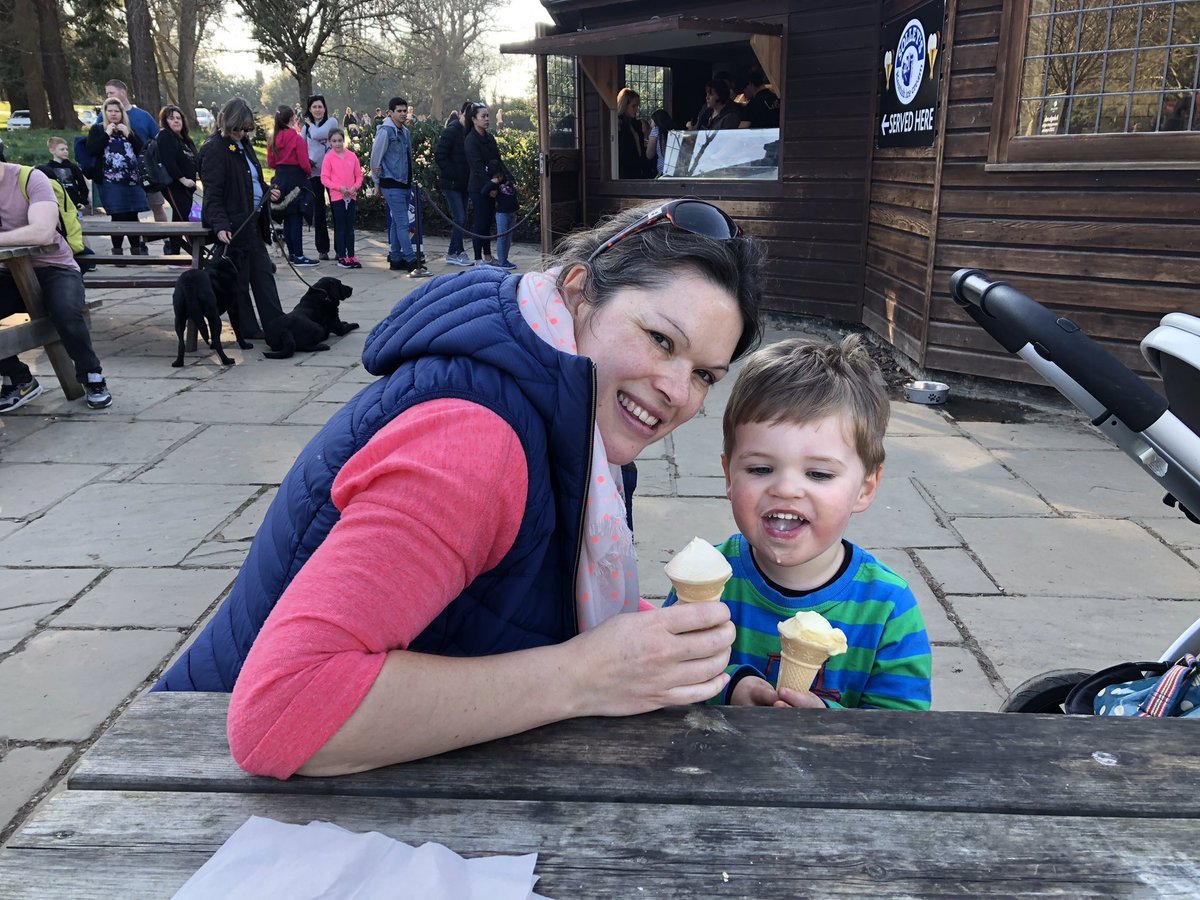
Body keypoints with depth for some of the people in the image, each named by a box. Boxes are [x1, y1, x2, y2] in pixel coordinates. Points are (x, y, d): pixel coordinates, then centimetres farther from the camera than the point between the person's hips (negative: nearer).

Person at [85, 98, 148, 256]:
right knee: (118, 217, -9)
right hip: (111, 182, -3)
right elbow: (92, 150, -6)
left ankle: (136, 249, 15)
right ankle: (117, 251, 1)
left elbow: (141, 149, 9)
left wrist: (129, 134, -3)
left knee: (133, 216, 4)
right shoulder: (97, 129, 8)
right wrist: (107, 134, -8)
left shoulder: (129, 129, 18)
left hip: (132, 180, 3)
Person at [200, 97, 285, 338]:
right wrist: (220, 225, -27)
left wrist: (267, 191, 7)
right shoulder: (214, 149, -13)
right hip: (233, 224, -9)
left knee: (263, 272, 10)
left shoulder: (243, 144, 13)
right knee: (239, 278, 1)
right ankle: (247, 329, 10)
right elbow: (212, 192, -18)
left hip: (253, 220, 9)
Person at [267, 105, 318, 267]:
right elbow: (304, 163, -13)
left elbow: (270, 162, 10)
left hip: (281, 179, 7)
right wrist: (309, 172, 6)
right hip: (296, 179, -6)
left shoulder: (274, 139, 6)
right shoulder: (297, 139, -13)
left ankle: (292, 253, 20)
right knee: (296, 219, -5)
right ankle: (299, 257, -4)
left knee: (287, 218, 13)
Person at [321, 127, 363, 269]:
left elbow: (359, 175, 9)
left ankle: (351, 256, 15)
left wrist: (355, 187, -9)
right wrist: (339, 188, -16)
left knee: (350, 227, 9)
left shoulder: (352, 156, 5)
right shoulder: (329, 157, -3)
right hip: (337, 197, -3)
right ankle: (342, 257, 4)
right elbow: (324, 178, -5)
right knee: (340, 227, 0)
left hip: (351, 196, 3)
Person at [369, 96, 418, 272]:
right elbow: (375, 159, -7)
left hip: (404, 183, 8)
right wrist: (378, 183, -1)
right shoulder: (385, 131, -11)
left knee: (397, 222, 12)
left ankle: (395, 259, 17)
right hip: (392, 184, -8)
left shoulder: (405, 131, 14)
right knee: (402, 222, -10)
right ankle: (411, 259, -10)